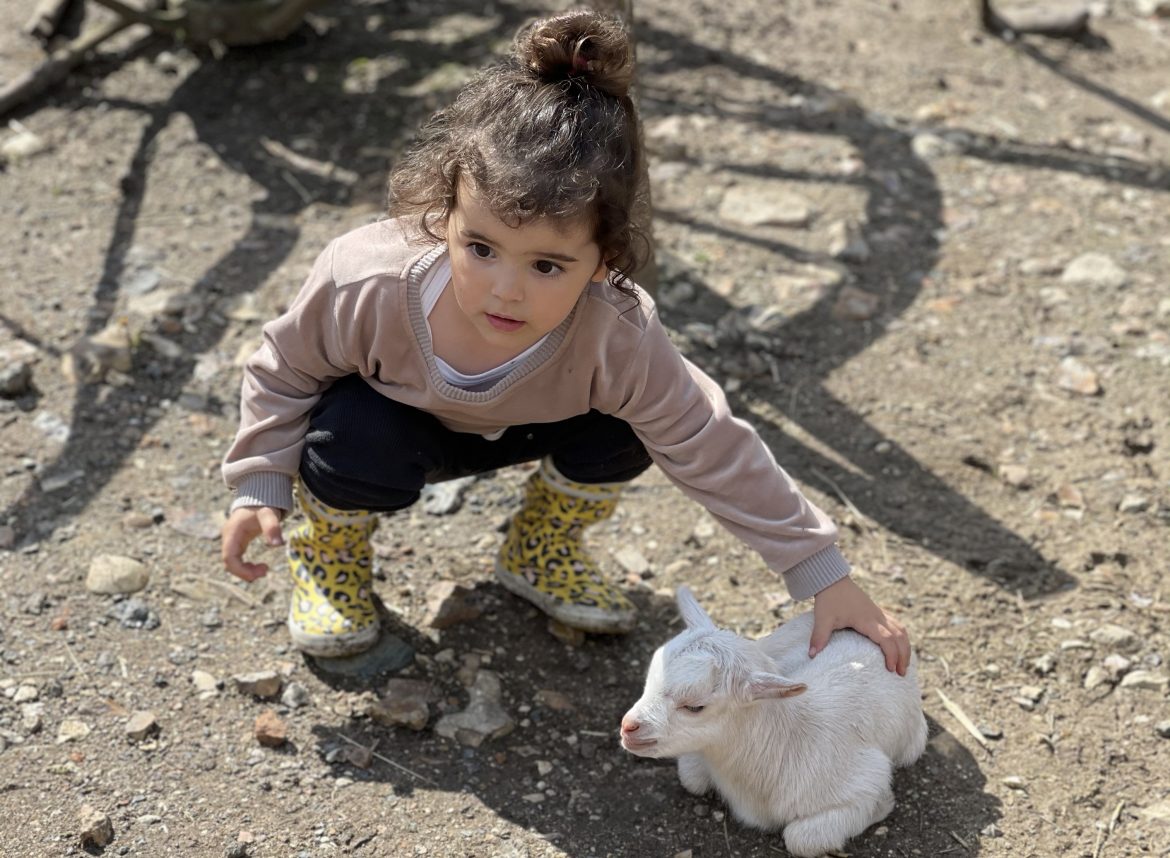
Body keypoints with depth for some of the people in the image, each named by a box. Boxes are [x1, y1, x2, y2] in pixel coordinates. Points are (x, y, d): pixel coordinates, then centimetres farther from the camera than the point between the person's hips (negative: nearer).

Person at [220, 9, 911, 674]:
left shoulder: (618, 339, -37)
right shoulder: (367, 286, -39)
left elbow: (717, 454, -28)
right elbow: (286, 373, -16)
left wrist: (827, 578, -26)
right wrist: (261, 487, -16)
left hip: (514, 429, 2)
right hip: (394, 423, -1)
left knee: (618, 435, -25)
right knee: (358, 442, -35)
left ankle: (542, 550, 9)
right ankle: (332, 548, 3)